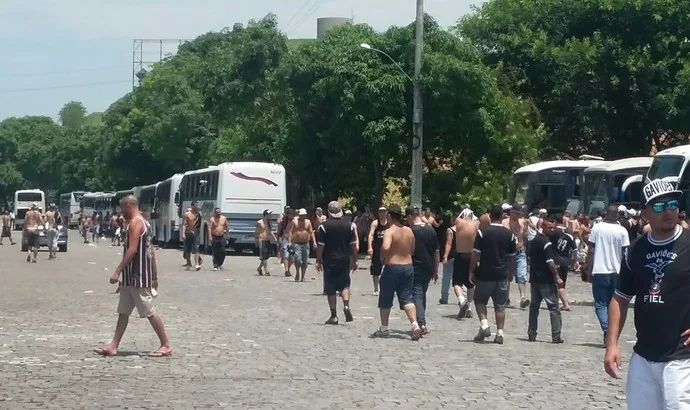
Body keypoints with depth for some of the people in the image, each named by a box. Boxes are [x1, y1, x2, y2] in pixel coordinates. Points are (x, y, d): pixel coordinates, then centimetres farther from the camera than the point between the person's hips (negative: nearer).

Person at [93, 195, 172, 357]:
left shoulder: (135, 222, -14)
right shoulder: (144, 222, 16)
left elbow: (132, 249, -23)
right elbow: (151, 251, 19)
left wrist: (118, 271, -24)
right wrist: (154, 276, 21)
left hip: (137, 277, -10)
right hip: (132, 277, 10)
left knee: (149, 312, -4)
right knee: (123, 312, 9)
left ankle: (166, 345, 1)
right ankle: (113, 345, 11)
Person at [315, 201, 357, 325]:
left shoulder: (324, 226, -7)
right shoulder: (349, 225, 1)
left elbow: (320, 246, -8)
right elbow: (354, 245, 2)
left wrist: (318, 261, 2)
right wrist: (354, 260, 10)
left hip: (330, 260, -2)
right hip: (345, 260, 3)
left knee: (330, 289, 4)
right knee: (344, 284, 16)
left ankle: (333, 316, 6)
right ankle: (346, 305, -8)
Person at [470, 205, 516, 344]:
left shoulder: (482, 232, -7)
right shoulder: (509, 234, 1)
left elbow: (476, 254, -7)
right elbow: (512, 257, 7)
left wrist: (471, 271, 1)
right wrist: (511, 273, 19)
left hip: (484, 274, -2)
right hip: (502, 275, 2)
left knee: (480, 301, 14)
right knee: (500, 306, 7)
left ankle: (484, 325, -4)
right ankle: (500, 333, 4)